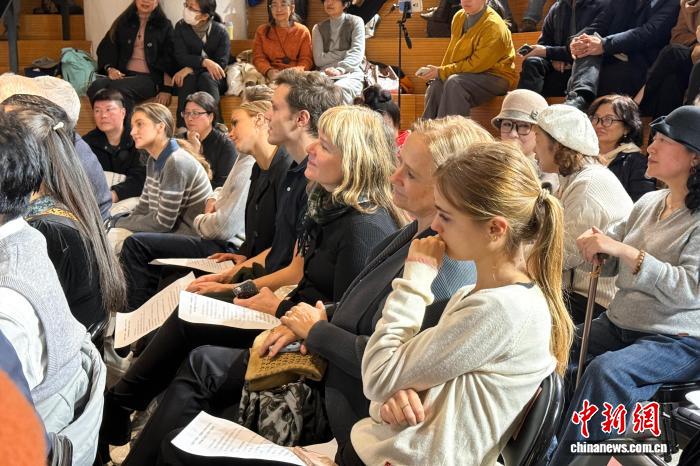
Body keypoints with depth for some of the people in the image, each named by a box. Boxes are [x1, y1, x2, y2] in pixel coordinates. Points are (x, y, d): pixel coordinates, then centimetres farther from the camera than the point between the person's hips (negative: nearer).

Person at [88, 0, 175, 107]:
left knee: (117, 88, -35)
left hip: (149, 78, -3)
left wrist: (166, 89, -9)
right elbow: (106, 48, 16)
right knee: (96, 86, -30)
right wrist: (109, 68, -5)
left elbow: (169, 61, 3)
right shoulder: (123, 22, 18)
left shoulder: (164, 25, 10)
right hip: (123, 74, 3)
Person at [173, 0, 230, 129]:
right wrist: (204, 62, -30)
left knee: (206, 77, -35)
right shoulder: (181, 27, -2)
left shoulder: (220, 30, -8)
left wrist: (191, 68, -23)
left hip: (213, 77, -1)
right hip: (188, 76, 1)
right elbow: (180, 56, -11)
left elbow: (222, 63, -15)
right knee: (188, 79, -33)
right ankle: (183, 127, -46)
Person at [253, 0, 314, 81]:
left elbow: (306, 59, 5)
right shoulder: (262, 31, 13)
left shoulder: (303, 31, 10)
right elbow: (258, 58, 6)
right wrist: (268, 71, -17)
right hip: (272, 77, 1)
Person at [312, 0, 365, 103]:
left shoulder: (356, 22, 8)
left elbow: (357, 53, -7)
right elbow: (319, 59, 3)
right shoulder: (318, 28, 16)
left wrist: (340, 70, -24)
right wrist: (345, 53, -4)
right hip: (326, 74, 2)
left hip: (351, 74, -2)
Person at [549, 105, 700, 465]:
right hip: (618, 325, 7)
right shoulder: (648, 202, 9)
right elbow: (610, 265, 11)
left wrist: (624, 250, -28)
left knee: (606, 371, -32)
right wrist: (593, 246, -12)